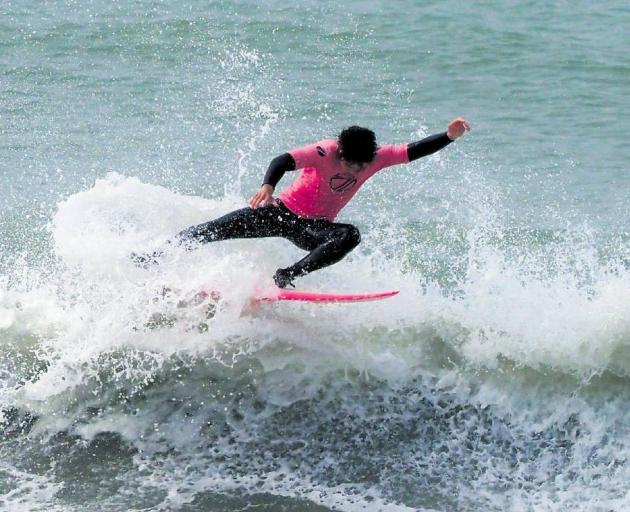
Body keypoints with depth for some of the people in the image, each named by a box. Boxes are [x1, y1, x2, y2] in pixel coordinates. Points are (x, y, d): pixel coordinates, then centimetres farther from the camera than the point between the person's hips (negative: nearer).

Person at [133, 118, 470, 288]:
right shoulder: (325, 152, -24)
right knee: (224, 227, -15)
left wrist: (449, 136, -19)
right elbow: (283, 161, -36)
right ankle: (154, 257, -8)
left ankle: (286, 277, -31)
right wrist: (267, 185, -55)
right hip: (283, 211, -4)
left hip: (313, 229, 4)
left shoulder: (377, 158, -10)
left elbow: (414, 151, -6)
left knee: (350, 236, -27)